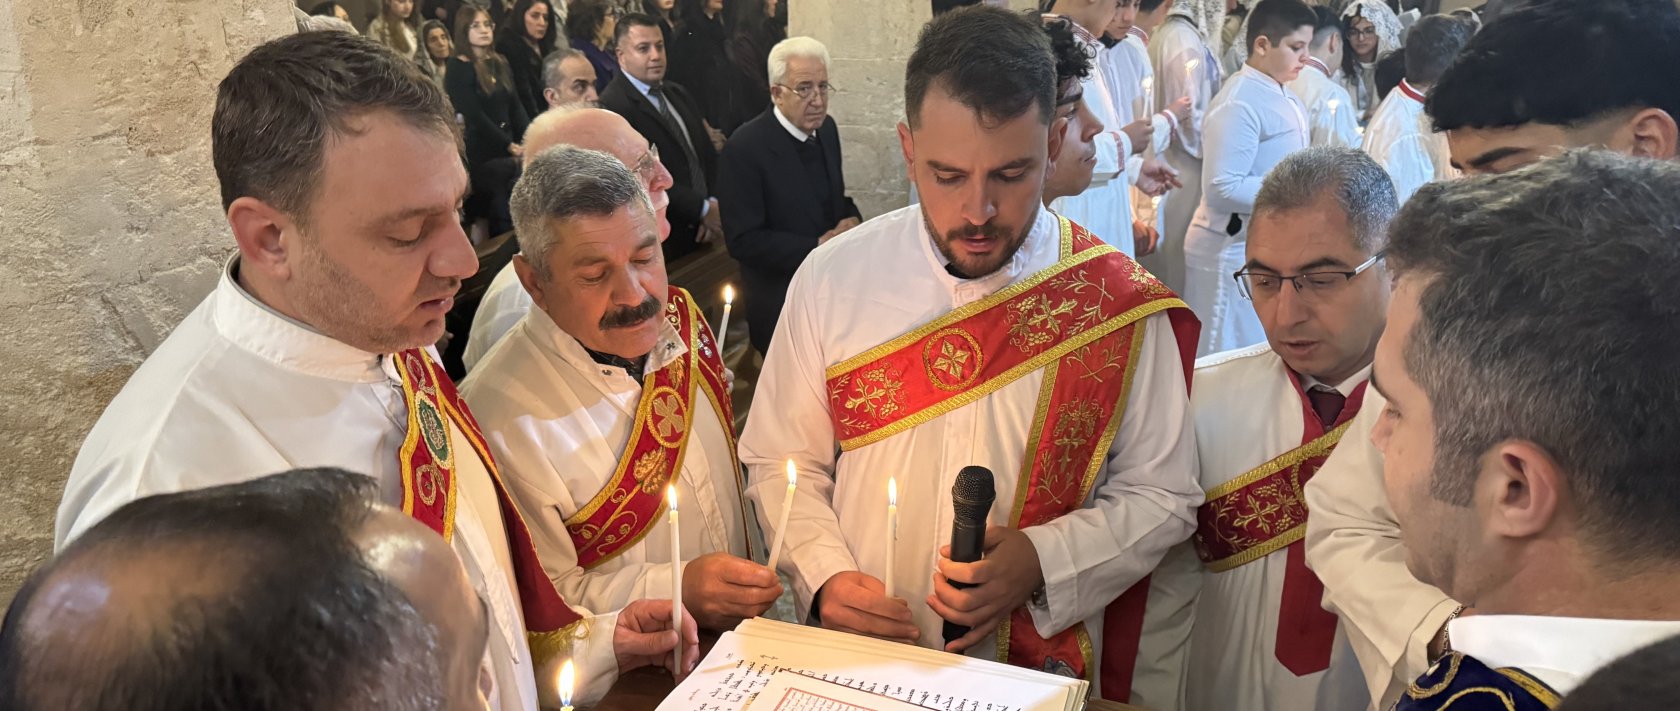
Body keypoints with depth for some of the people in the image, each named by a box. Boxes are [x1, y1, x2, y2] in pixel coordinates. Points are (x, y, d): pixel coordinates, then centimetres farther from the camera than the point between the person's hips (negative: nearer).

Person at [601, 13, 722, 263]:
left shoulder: (678, 93, 12)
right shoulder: (613, 106, -14)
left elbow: (708, 155, 11)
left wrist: (715, 204, -6)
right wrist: (703, 209, -16)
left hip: (700, 232, 7)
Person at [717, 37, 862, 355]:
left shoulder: (826, 128, 2)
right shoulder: (744, 149, -20)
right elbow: (743, 241, -21)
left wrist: (851, 219, -8)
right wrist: (817, 246, -23)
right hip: (781, 303, -6)